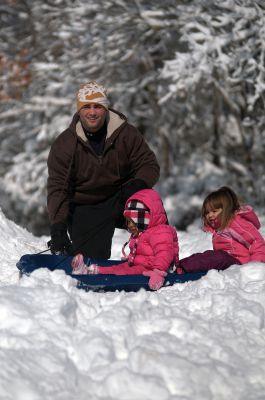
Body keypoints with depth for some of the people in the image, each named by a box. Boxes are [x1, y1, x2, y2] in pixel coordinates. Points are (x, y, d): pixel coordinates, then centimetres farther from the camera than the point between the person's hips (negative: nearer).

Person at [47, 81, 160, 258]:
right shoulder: (63, 144, -10)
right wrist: (58, 227, -28)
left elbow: (149, 165, -4)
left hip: (121, 199, 1)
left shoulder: (127, 134, -8)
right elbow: (58, 187, -15)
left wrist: (138, 185, -28)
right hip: (85, 209, -1)